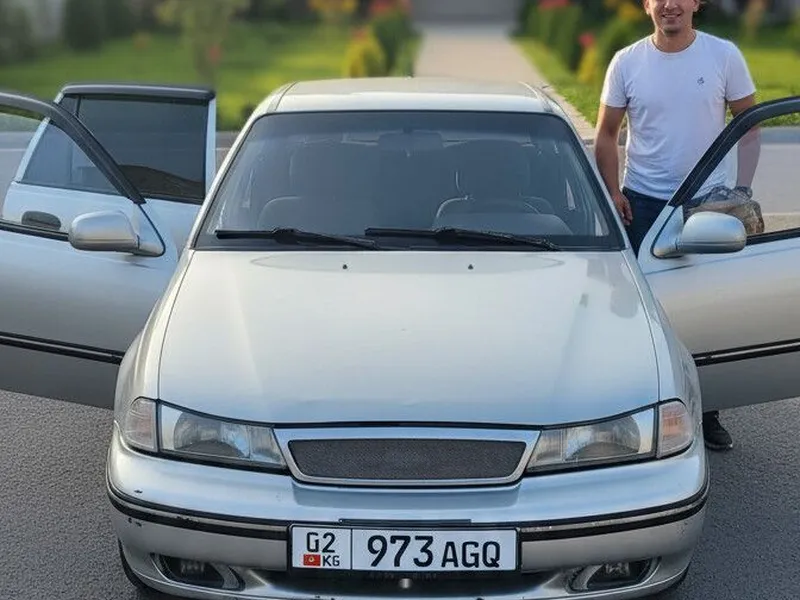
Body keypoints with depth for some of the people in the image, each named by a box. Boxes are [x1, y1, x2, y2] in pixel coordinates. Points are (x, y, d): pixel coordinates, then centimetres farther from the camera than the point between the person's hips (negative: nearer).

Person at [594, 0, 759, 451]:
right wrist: (612, 191, -5)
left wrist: (743, 186, -6)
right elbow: (607, 133, 5)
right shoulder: (627, 63, -1)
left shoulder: (724, 56, -3)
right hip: (643, 203, 0)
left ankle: (707, 413, 18)